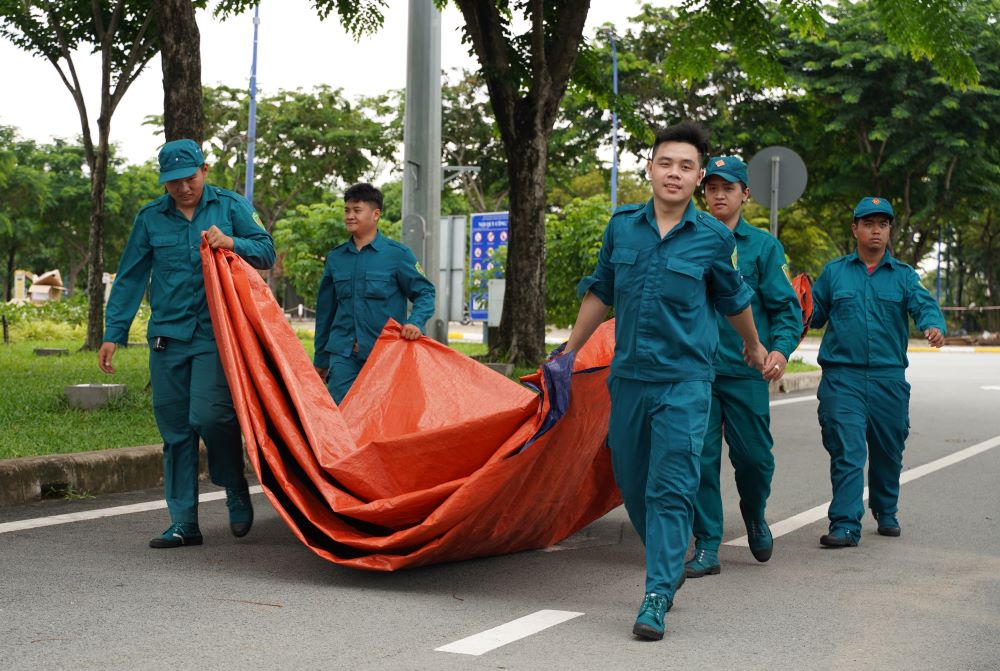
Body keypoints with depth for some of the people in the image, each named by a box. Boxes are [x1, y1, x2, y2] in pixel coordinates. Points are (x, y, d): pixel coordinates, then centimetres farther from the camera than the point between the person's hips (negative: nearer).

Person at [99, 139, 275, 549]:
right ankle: (183, 523, 13)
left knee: (209, 416, -17)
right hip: (167, 337, 3)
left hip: (216, 334, -3)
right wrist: (113, 334, 5)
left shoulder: (229, 206, 5)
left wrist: (232, 243, -14)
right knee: (175, 431, 5)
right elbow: (129, 279, 11)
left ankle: (238, 495, 8)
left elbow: (266, 252, 6)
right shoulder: (150, 218, 9)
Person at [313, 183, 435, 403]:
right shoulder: (335, 257, 11)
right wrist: (320, 359, 21)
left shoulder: (397, 254, -1)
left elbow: (424, 293, 1)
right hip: (343, 354, 3)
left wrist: (416, 322, -20)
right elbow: (325, 310, 19)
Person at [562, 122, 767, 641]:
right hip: (628, 376, 4)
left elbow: (733, 299, 15)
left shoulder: (714, 238, -3)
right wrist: (569, 350, 20)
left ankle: (657, 595, -6)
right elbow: (601, 291, 17)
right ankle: (670, 564, 33)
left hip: (684, 381, -4)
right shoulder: (622, 226, 4)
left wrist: (754, 346, 29)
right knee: (632, 482, 12)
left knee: (670, 489, -9)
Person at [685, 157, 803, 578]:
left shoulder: (763, 246, 5)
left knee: (754, 455, 3)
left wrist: (781, 348, -16)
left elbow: (787, 308, 2)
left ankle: (754, 516, 34)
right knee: (701, 458, -1)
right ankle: (707, 547, 8)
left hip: (745, 372, -1)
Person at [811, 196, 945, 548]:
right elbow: (815, 314, 10)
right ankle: (845, 525, -12)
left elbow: (924, 305, -6)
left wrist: (934, 326, -28)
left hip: (889, 377, 2)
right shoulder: (834, 272, 10)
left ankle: (886, 513, 34)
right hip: (842, 377, -2)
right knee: (847, 451, -11)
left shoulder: (904, 275, 10)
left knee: (888, 451, 14)